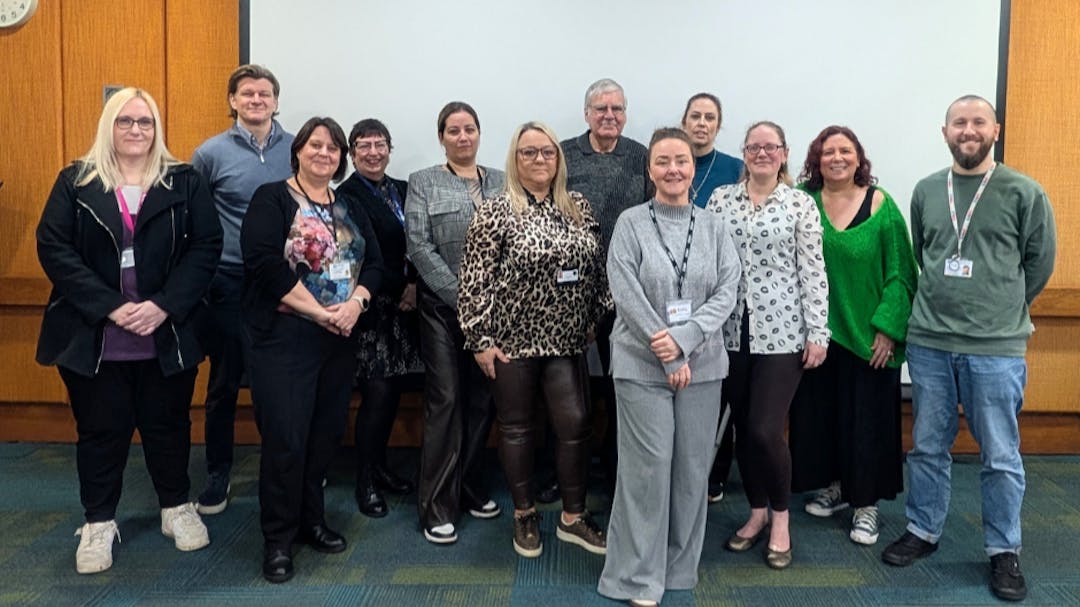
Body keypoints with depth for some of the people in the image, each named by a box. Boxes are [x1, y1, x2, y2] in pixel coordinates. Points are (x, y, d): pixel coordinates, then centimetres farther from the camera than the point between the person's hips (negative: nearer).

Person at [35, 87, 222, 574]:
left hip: (167, 336, 0)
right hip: (92, 338, 0)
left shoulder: (184, 182, 3)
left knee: (168, 424, 13)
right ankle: (98, 522, 28)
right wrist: (109, 306, -17)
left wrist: (164, 305, -17)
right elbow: (53, 248, -5)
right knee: (101, 430, 11)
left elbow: (206, 246, -5)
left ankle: (176, 508, 32)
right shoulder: (75, 182, 3)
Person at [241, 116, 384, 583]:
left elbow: (374, 263, 8)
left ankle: (311, 521, 28)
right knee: (285, 439, -4)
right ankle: (277, 540, 12)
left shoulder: (350, 209, 14)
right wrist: (320, 312, -17)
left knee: (326, 434, 11)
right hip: (284, 338, -5)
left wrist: (355, 303, -12)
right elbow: (265, 264, -15)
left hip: (340, 338, 6)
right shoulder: (272, 199, -3)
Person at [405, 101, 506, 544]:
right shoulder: (423, 183, 3)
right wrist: (461, 297, -12)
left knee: (483, 401, 9)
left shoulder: (500, 182, 11)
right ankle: (437, 507, 5)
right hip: (442, 308, -3)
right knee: (445, 401, -3)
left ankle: (471, 487, 25)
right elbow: (419, 247, -6)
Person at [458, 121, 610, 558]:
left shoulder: (580, 207, 7)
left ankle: (572, 517, 20)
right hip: (513, 339, -3)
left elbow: (596, 268, 13)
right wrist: (481, 339, -11)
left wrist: (597, 318, 11)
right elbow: (475, 280, -10)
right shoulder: (495, 212, -8)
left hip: (566, 340, 4)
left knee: (576, 424, 3)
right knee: (517, 427, 9)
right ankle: (524, 514, 27)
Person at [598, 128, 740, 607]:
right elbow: (627, 295, -9)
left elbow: (727, 292, -1)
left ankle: (680, 566, 25)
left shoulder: (713, 226, 7)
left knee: (693, 467, 8)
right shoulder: (631, 223, -2)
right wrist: (667, 356, -13)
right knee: (648, 468, -2)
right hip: (643, 365, -3)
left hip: (703, 364, 3)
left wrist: (683, 338, -14)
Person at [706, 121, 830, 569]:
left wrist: (817, 333, -6)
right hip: (732, 330, 3)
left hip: (781, 331, -3)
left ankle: (780, 519, 17)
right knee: (743, 428, 10)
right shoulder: (720, 199, 7)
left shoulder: (800, 203, 0)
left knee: (765, 431, -6)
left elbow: (813, 272, -3)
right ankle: (757, 512, 29)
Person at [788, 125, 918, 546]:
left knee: (866, 418, 4)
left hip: (867, 335, -2)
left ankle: (866, 504, 18)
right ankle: (833, 486, 32)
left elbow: (899, 273, -4)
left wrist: (889, 329, -11)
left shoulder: (881, 205, -4)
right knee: (818, 412, 12)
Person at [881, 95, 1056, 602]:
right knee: (928, 446, 13)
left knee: (1001, 456, 6)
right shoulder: (925, 191, 6)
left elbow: (1040, 261, 4)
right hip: (928, 341, 3)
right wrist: (946, 303, 14)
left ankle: (1004, 551, 22)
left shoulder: (1024, 192, -4)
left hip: (997, 347, -3)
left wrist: (1004, 310, 11)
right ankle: (923, 531, 29)